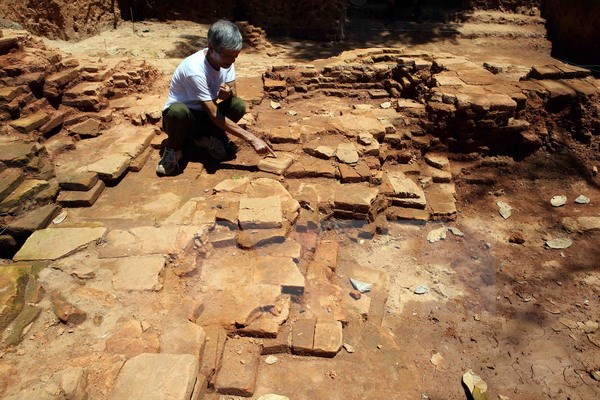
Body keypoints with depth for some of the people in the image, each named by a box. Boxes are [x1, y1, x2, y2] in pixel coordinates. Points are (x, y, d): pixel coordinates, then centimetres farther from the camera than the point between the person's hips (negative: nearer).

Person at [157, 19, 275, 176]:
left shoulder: (226, 60, -13)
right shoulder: (195, 69, -32)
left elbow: (234, 94, -5)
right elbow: (214, 115, -32)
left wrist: (228, 92, -32)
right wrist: (252, 139, -36)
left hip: (203, 116, 5)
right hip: (180, 116, -5)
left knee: (238, 105, -22)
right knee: (178, 111, -41)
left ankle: (207, 137, 2)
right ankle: (173, 149, -9)